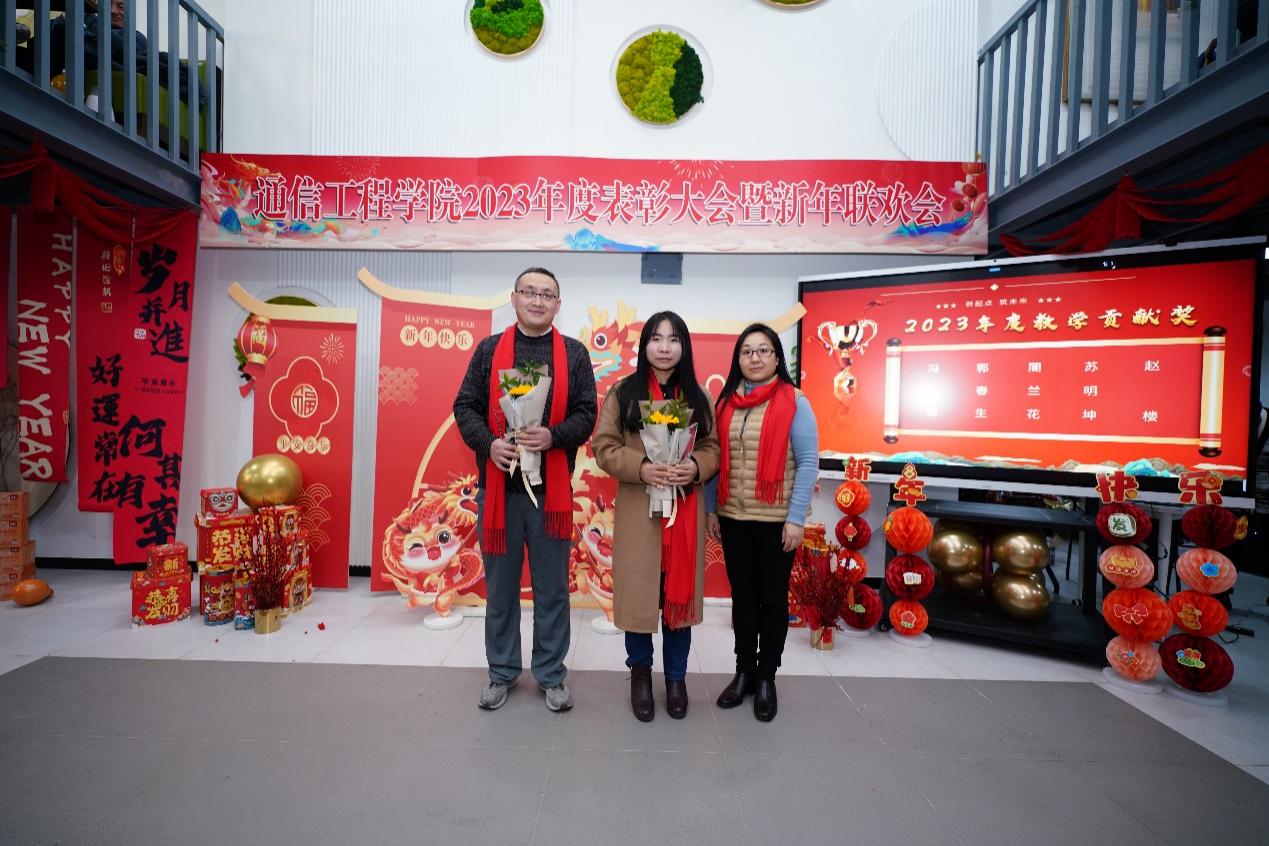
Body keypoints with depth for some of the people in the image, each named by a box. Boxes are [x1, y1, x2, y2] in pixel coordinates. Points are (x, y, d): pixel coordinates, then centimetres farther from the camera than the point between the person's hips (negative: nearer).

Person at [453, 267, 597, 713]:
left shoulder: (574, 353, 6)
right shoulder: (489, 350, 8)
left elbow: (586, 413, 0)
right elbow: (466, 406, 4)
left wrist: (553, 436, -19)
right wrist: (489, 443, -15)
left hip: (552, 488, 0)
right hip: (498, 485, 1)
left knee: (552, 588, 9)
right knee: (500, 587, 13)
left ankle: (551, 675, 28)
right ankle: (502, 672, 32)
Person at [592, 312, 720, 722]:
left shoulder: (698, 396, 7)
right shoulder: (622, 392, 0)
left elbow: (714, 447, 7)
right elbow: (604, 447, -4)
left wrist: (696, 466, -14)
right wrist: (641, 468, -20)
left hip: (685, 510, 2)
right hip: (638, 511, -2)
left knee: (681, 592, 11)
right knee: (638, 591, 6)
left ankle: (676, 676, 31)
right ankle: (640, 671, 31)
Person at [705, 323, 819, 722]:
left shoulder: (794, 402, -6)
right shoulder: (726, 402, 7)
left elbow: (808, 463, -10)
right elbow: (715, 460, 8)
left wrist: (796, 518, -14)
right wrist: (711, 509, 5)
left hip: (776, 520, -4)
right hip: (733, 518, 4)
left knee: (772, 598, 10)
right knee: (742, 596, 14)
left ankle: (766, 678, 27)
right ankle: (743, 672, 31)